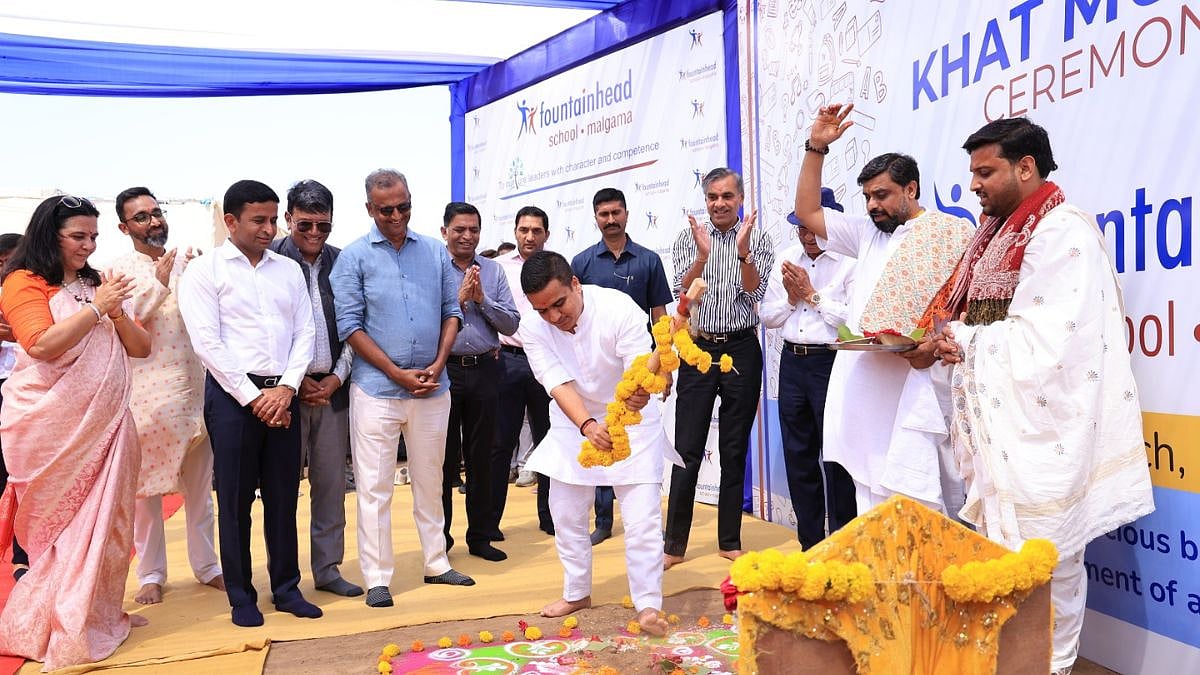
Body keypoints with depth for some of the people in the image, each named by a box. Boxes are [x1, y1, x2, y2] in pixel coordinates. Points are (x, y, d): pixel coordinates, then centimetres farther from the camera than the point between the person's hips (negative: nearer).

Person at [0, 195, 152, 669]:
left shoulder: (96, 284, 13)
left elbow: (141, 348, 10)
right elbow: (42, 344, -19)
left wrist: (117, 311, -6)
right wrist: (97, 307, -16)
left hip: (104, 422, 5)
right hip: (51, 426, -5)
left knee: (102, 521, 7)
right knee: (63, 528, 2)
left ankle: (95, 614, 20)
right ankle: (58, 630, 14)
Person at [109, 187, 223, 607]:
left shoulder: (188, 261, 9)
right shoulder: (119, 270, -1)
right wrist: (158, 284, -19)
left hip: (195, 387, 3)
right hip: (147, 393, -3)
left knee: (199, 485, 11)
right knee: (146, 485, 6)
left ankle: (206, 565, 23)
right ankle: (151, 574, 19)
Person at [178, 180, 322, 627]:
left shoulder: (289, 270, 12)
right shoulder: (205, 270, -1)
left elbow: (304, 334, 7)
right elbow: (207, 342, -9)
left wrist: (285, 389, -6)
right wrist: (252, 396, -12)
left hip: (282, 395, 4)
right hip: (232, 394, -4)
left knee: (283, 496, 9)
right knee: (235, 500, 4)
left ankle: (286, 588, 21)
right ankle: (241, 596, 16)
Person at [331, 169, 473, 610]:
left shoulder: (435, 252, 7)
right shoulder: (355, 257, -3)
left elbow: (452, 311, 9)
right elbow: (349, 325, -7)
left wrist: (437, 366, -5)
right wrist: (399, 374, -12)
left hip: (433, 388, 3)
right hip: (377, 389, -3)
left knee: (430, 480, 14)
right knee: (375, 486, 2)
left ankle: (436, 563, 26)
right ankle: (377, 578, 10)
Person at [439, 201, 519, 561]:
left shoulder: (493, 270, 7)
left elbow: (511, 323, 1)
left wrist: (482, 298, -11)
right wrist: (459, 298, -16)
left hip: (484, 369, 3)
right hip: (445, 369, -3)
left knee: (482, 456, 11)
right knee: (444, 457, 7)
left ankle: (481, 535, 23)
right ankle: (439, 538, 20)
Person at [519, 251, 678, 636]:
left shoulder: (620, 309, -29)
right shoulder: (533, 329, -20)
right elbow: (558, 383, -29)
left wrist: (639, 394, -61)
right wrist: (587, 425, -48)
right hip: (574, 422, 4)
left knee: (642, 517, -7)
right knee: (566, 514, 11)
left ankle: (648, 605, 6)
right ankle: (577, 593, 32)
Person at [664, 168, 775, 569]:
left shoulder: (758, 239, 3)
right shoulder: (688, 238, 5)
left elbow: (755, 292, -9)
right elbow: (683, 293, -7)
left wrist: (743, 252, -24)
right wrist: (703, 255, -23)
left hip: (741, 349, 0)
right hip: (698, 348, 0)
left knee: (735, 450, 8)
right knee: (687, 449, 0)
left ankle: (730, 540, 19)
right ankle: (675, 543, 8)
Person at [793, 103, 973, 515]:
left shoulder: (954, 232, 3)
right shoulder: (867, 234, 21)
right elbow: (807, 212, 22)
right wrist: (816, 147, 15)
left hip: (918, 386, -6)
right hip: (863, 388, 6)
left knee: (914, 498, -13)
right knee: (871, 503, 6)